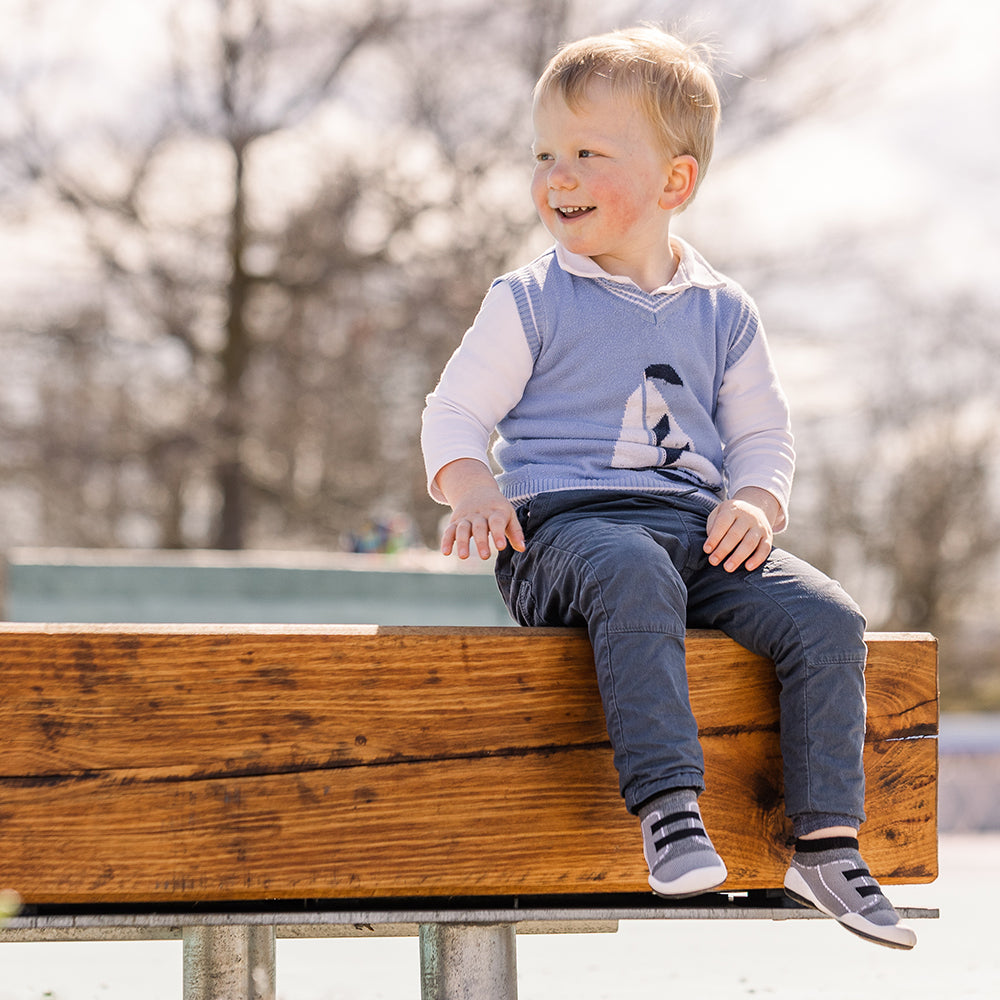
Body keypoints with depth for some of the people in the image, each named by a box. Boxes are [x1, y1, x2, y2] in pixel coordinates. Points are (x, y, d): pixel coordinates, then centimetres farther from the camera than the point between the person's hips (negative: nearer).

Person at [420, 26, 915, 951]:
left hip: (699, 529, 4)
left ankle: (827, 847, -14)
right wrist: (472, 488, -16)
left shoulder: (722, 313, 16)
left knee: (826, 619, -19)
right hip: (565, 522, -4)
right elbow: (455, 413, 6)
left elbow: (763, 434, 19)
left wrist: (756, 503, -3)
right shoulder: (531, 302, 8)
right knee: (637, 579, -40)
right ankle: (670, 809, -46)